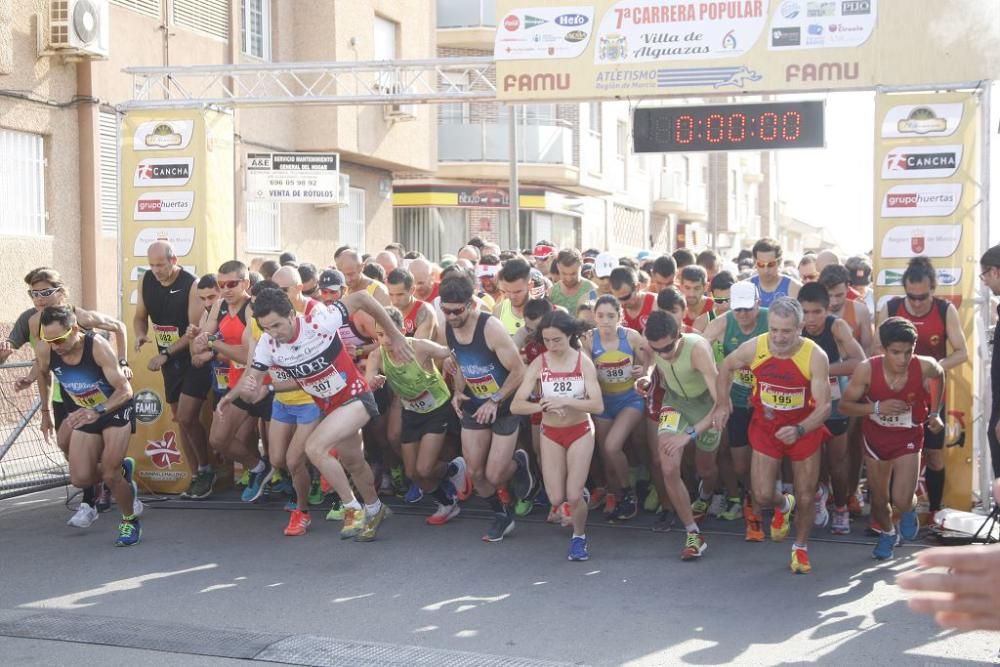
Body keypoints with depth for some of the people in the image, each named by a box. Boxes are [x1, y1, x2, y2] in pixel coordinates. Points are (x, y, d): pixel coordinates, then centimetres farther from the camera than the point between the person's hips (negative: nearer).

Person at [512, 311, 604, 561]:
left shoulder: (583, 362, -12)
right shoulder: (538, 364, -10)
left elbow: (598, 405, -19)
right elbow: (515, 405, -15)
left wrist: (565, 401, -32)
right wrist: (543, 406, -32)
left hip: (580, 431, -1)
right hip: (551, 433, 2)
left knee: (574, 496, -10)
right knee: (556, 499, 0)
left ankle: (579, 537, 19)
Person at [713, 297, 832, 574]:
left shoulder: (815, 356, -25)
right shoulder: (753, 348, -19)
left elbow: (824, 406, -24)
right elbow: (726, 367, 4)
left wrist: (799, 430, -39)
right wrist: (722, 403, -1)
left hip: (804, 429, -1)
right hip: (765, 427, 1)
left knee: (806, 497, 6)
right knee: (762, 496, -1)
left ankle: (801, 548, 33)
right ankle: (783, 505, 37)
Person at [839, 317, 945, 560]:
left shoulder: (924, 367, -26)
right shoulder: (867, 370, -28)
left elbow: (939, 375, 1)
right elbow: (844, 405, -17)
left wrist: (934, 413, 3)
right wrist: (877, 407, -32)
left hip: (908, 437, -1)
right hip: (876, 437, 1)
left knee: (901, 500, -13)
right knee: (879, 499, 15)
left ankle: (908, 512, 26)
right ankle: (888, 533, 49)